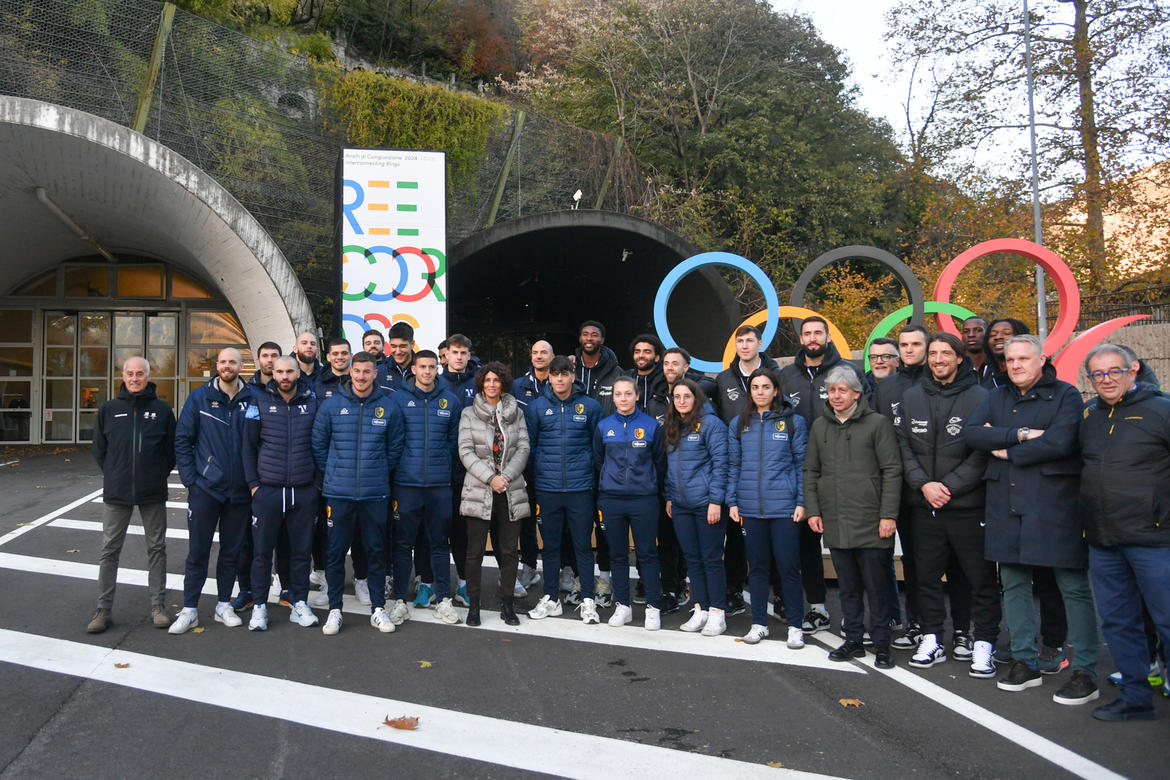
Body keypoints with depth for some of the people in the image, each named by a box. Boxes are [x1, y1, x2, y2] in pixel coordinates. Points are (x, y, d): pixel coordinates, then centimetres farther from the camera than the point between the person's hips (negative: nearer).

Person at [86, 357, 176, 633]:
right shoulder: (109, 409, 4)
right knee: (109, 550, 5)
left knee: (156, 548, 7)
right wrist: (113, 475, 5)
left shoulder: (162, 409, 1)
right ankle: (103, 608, 15)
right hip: (116, 493, 1)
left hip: (153, 494, -1)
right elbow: (99, 449, 11)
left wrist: (158, 474, 1)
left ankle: (158, 605, 16)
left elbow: (172, 447, 6)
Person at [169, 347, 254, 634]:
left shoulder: (252, 400, 0)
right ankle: (189, 610, 15)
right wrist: (190, 478, -6)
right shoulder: (199, 397, -1)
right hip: (205, 488, -1)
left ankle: (224, 605, 24)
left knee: (232, 551, 11)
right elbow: (182, 439, 1)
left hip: (239, 491, 1)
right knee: (198, 551, 4)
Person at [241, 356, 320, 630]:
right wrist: (253, 483, -2)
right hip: (267, 491, -1)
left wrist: (318, 481, 3)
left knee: (301, 551, 8)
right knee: (262, 551, 6)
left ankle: (299, 603, 20)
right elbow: (248, 446, 4)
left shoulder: (312, 402, 5)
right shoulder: (261, 402, 3)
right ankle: (259, 605, 18)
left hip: (304, 491, 1)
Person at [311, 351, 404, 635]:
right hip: (338, 493, 0)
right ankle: (335, 609, 19)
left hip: (375, 493, 1)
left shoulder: (388, 407, 2)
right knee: (336, 552, 6)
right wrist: (332, 473, 6)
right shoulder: (330, 406, 0)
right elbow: (318, 445, 7)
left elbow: (395, 448, 10)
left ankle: (378, 609, 20)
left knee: (376, 551, 9)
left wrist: (380, 473, 7)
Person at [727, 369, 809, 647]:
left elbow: (802, 464, 2)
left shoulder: (794, 421, 1)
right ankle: (759, 623, 23)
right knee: (757, 566, 11)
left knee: (788, 566, 1)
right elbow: (733, 465, 11)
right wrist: (732, 501, 5)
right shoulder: (738, 425, 9)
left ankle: (795, 626, 14)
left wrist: (801, 501, -5)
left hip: (784, 506, -3)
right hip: (750, 507, 3)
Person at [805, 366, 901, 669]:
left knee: (877, 585, 3)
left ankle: (882, 644, 15)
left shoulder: (877, 423, -2)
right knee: (848, 586, 12)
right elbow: (810, 471, 15)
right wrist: (813, 510, 7)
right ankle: (853, 639, 23)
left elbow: (892, 471, -5)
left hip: (870, 522, -4)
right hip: (834, 522, 4)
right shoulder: (820, 426, 11)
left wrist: (888, 515, -10)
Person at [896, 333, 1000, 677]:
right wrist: (923, 484, -9)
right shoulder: (911, 397, 8)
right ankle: (932, 639, 23)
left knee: (980, 576, 3)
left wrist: (949, 486, -13)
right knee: (927, 574, 11)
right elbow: (903, 446, 4)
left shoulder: (979, 397, -3)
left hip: (967, 504, -3)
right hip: (923, 506, 4)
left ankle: (984, 643, 16)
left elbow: (983, 453, -8)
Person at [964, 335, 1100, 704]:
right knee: (1013, 584, 10)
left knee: (1074, 587, 0)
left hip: (1054, 503, -5)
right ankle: (1025, 662, 22)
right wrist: (1019, 434, -13)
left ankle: (1085, 673, 8)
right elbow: (970, 433, -1)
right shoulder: (997, 397, 14)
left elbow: (1059, 442, -15)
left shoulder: (1065, 395, 0)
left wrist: (1007, 450, -6)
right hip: (1006, 504, 5)